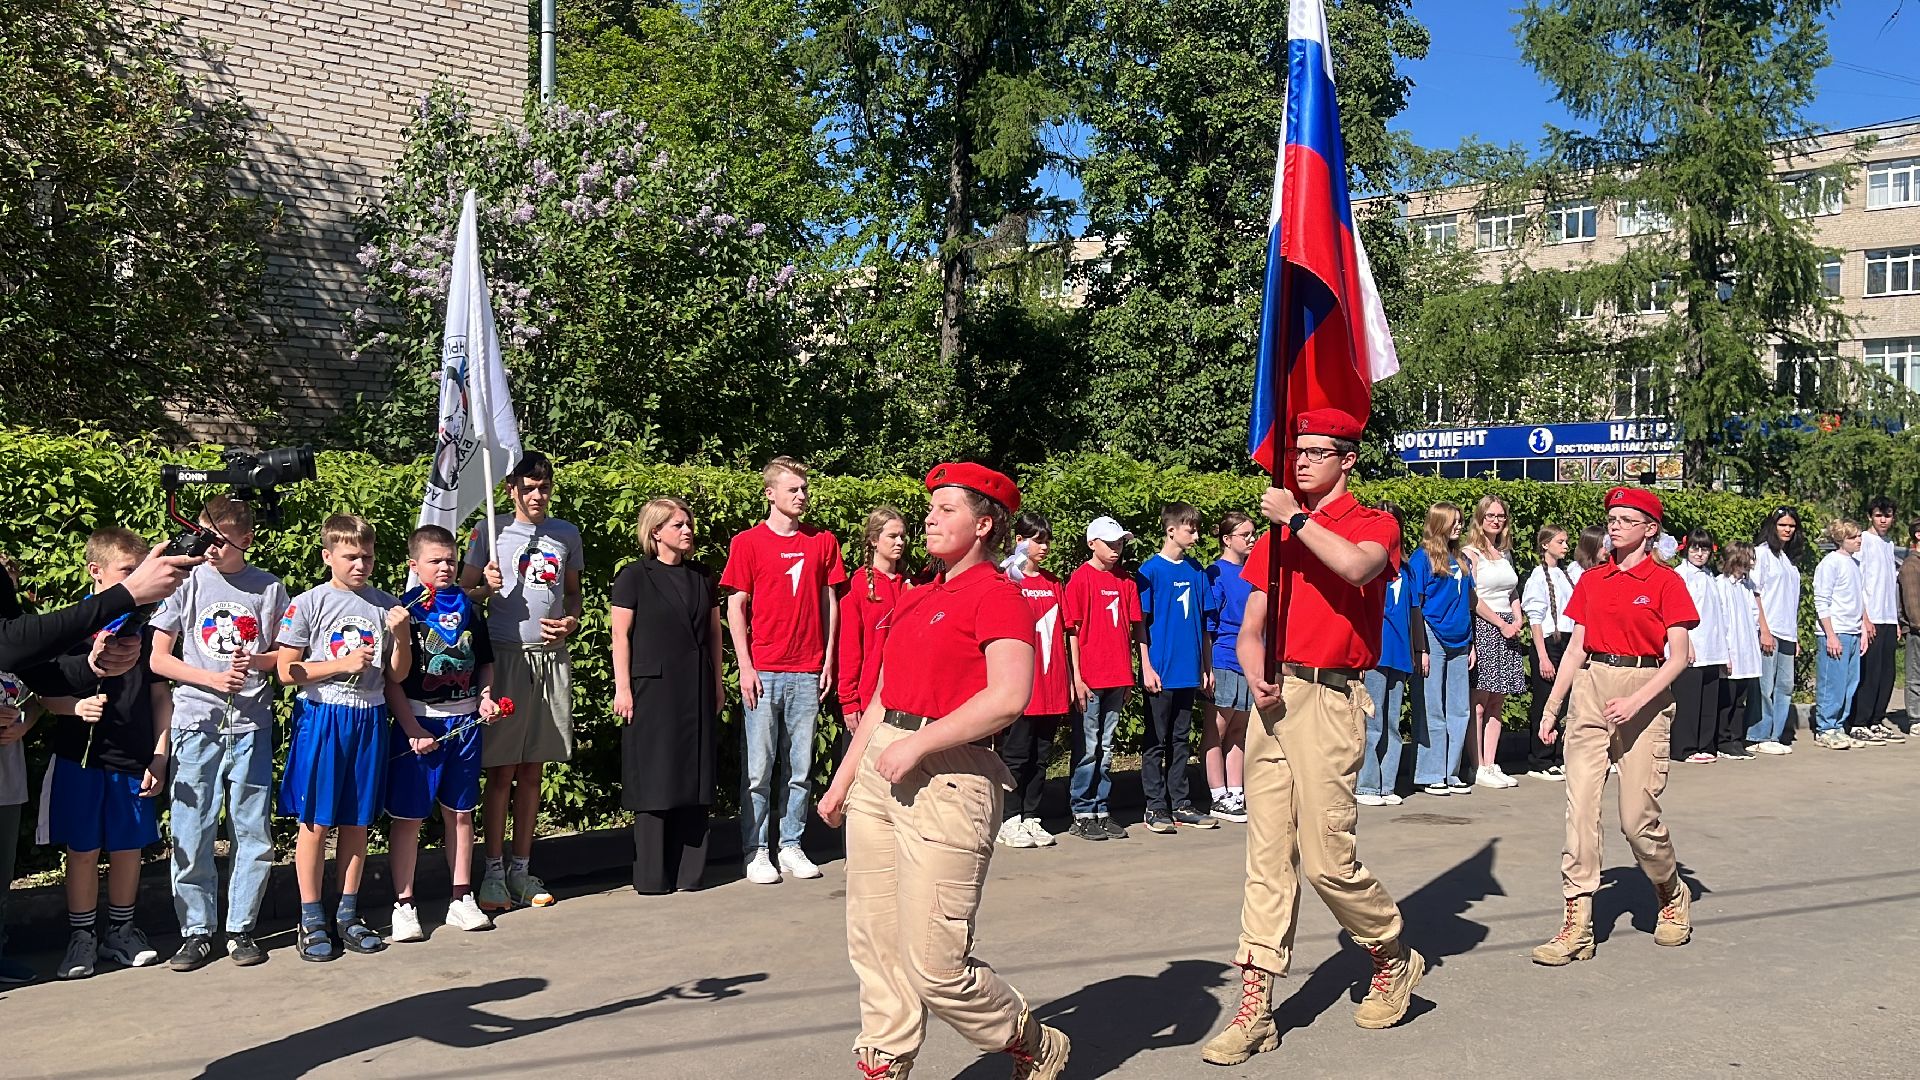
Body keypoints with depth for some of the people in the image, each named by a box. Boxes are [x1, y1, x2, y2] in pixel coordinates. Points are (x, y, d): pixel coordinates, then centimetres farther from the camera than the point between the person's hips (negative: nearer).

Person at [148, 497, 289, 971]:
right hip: (196, 723, -1)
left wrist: (257, 661, -9)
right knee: (191, 835, 0)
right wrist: (214, 678, -10)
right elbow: (158, 659, 3)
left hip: (251, 724, 1)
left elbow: (288, 655, 12)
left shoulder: (269, 588, 5)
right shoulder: (187, 584, 2)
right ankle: (196, 932, 12)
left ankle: (241, 928, 15)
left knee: (253, 832, 4)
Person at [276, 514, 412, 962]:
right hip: (321, 718, -3)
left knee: (357, 821, 10)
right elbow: (287, 671, -6)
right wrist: (345, 663, -15)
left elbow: (396, 675, 10)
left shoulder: (387, 606, 7)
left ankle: (347, 915, 21)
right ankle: (311, 921, 11)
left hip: (369, 719, 4)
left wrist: (401, 636, -8)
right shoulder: (308, 604, -3)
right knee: (316, 822, 1)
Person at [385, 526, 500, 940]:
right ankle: (404, 905, 11)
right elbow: (392, 679, -9)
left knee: (460, 812, 12)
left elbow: (484, 662, 20)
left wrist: (485, 697, 1)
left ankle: (462, 899, 21)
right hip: (418, 723, -5)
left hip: (465, 721, 5)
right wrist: (412, 730, -14)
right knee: (408, 816, 1)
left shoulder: (467, 607, 9)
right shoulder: (404, 611, -6)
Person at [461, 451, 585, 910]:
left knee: (532, 772, 9)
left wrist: (572, 622, 0)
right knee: (501, 772, -2)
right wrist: (487, 588, -14)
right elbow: (463, 592, 7)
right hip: (506, 656, -3)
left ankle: (522, 869, 17)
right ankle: (494, 872, 6)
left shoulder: (566, 534, 11)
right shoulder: (491, 534, 2)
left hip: (552, 659, 3)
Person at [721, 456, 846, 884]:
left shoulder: (823, 542, 9)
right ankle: (755, 852, 8)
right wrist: (746, 667, -6)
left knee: (801, 766, 7)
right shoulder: (748, 542, 0)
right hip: (764, 671, -3)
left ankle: (791, 846, 16)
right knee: (759, 765, 0)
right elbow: (736, 607, 0)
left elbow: (829, 603, 13)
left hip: (808, 672, 3)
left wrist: (828, 661, 7)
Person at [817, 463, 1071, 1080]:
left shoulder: (998, 596, -7)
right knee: (872, 944, 9)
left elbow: (1008, 698, -21)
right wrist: (843, 778, 20)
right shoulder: (916, 599, 19)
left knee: (936, 966, -4)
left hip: (947, 778, -8)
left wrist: (917, 745, -18)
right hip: (879, 773, 8)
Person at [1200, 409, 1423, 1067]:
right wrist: (1258, 678, -5)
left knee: (1328, 859, -5)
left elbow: (1355, 566, -25)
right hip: (1273, 700, 5)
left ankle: (1395, 961, 23)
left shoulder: (1373, 525, 1)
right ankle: (1255, 1009, 7)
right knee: (1267, 857, 4)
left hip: (1328, 701, -5)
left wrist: (1296, 519, -14)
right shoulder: (1276, 534, 16)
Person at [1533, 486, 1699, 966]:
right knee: (1580, 806, -4)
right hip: (1591, 690, 4)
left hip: (1645, 694, -4)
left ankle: (1673, 896, 28)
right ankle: (1577, 926, -1)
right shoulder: (1591, 580, 11)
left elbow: (1678, 658, -7)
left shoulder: (1666, 581, -3)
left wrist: (1635, 702, -18)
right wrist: (1551, 706, 9)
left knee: (1637, 817, -3)